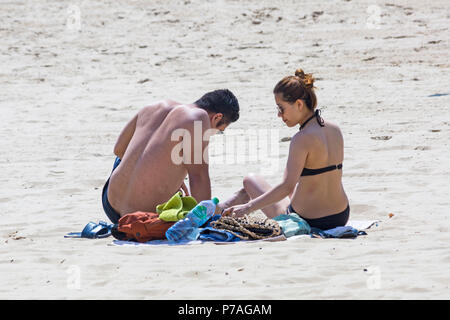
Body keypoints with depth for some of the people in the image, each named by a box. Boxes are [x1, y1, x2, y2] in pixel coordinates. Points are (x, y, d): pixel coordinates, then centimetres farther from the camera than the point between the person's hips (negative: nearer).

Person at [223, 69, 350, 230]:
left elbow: (287, 186, -29)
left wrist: (248, 207, -29)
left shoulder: (302, 139, -22)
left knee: (250, 181, 15)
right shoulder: (335, 130, 2)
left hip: (308, 221, -7)